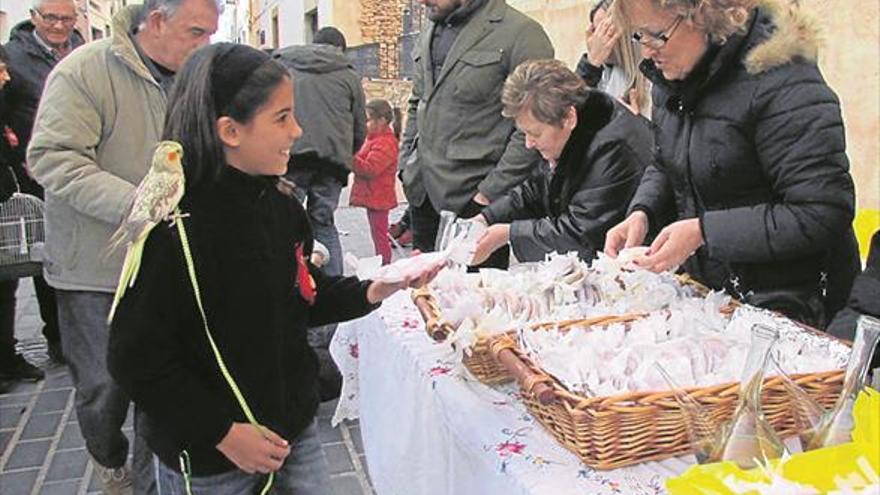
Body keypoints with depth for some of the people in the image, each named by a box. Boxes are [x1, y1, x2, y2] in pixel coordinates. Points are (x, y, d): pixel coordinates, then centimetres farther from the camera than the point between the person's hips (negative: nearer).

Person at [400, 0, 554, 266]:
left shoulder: (521, 33, -10)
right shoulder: (428, 35, 15)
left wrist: (492, 191, -16)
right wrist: (406, 165, 14)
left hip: (472, 198, -7)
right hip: (423, 194, 7)